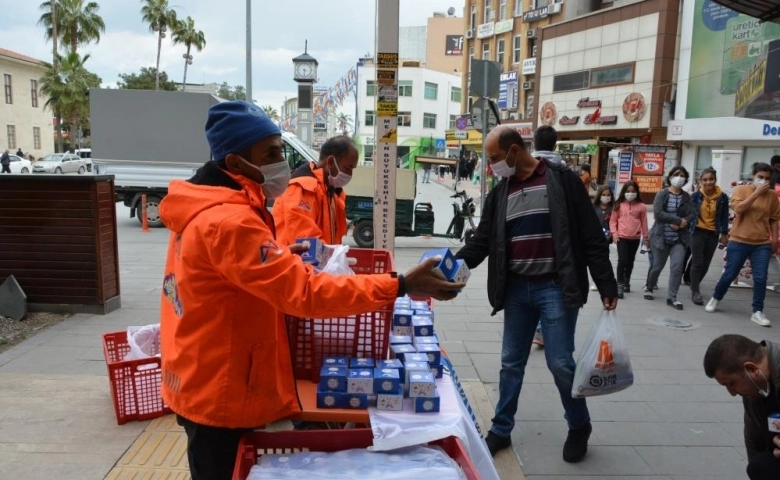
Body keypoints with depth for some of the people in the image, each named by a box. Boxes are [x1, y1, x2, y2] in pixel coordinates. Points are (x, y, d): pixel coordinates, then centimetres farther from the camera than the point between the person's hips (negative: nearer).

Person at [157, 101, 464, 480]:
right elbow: (305, 292, -35)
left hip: (206, 383, 10)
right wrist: (400, 285, -34)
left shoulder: (205, 208, 5)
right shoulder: (228, 222, -29)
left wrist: (282, 258, 9)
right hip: (221, 393, -10)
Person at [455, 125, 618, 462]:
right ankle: (501, 430, 25)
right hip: (517, 289, 5)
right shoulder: (500, 193, 8)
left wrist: (607, 287, -9)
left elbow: (591, 237, -7)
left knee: (560, 363, 0)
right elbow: (481, 241, 7)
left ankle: (579, 427, 26)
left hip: (556, 288, -5)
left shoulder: (561, 180, -7)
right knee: (511, 363, 11)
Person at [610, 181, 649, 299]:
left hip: (635, 238, 2)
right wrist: (614, 233, -9)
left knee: (630, 261, 14)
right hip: (622, 237, -2)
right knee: (622, 261, -10)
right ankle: (620, 285, -6)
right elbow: (613, 220, 2)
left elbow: (644, 223, 6)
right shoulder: (619, 205, 0)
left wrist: (645, 238, 8)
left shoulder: (641, 206, 2)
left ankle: (627, 282, 29)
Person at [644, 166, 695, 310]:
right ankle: (649, 287, 35)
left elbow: (692, 215, -1)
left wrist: (682, 224, -20)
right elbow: (658, 213, -16)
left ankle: (672, 297, 1)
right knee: (658, 266, 9)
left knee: (677, 267, -9)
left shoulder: (686, 197, 6)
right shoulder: (662, 194, -3)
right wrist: (679, 220, -19)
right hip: (661, 237, -2)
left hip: (679, 238, 2)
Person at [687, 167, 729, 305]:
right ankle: (695, 291, 4)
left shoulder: (722, 197, -4)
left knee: (705, 264, 12)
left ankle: (695, 284, 34)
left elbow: (724, 217, 3)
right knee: (697, 263, -5)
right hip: (698, 232, -2)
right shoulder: (695, 195, -8)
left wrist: (724, 234, 3)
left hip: (713, 234, 2)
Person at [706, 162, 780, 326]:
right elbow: (738, 209, -19)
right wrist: (756, 193, -21)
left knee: (760, 278, -2)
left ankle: (757, 312, 7)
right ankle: (715, 299, 29)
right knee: (729, 275, 6)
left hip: (762, 244, 2)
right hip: (739, 241, -2)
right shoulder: (742, 189, -3)